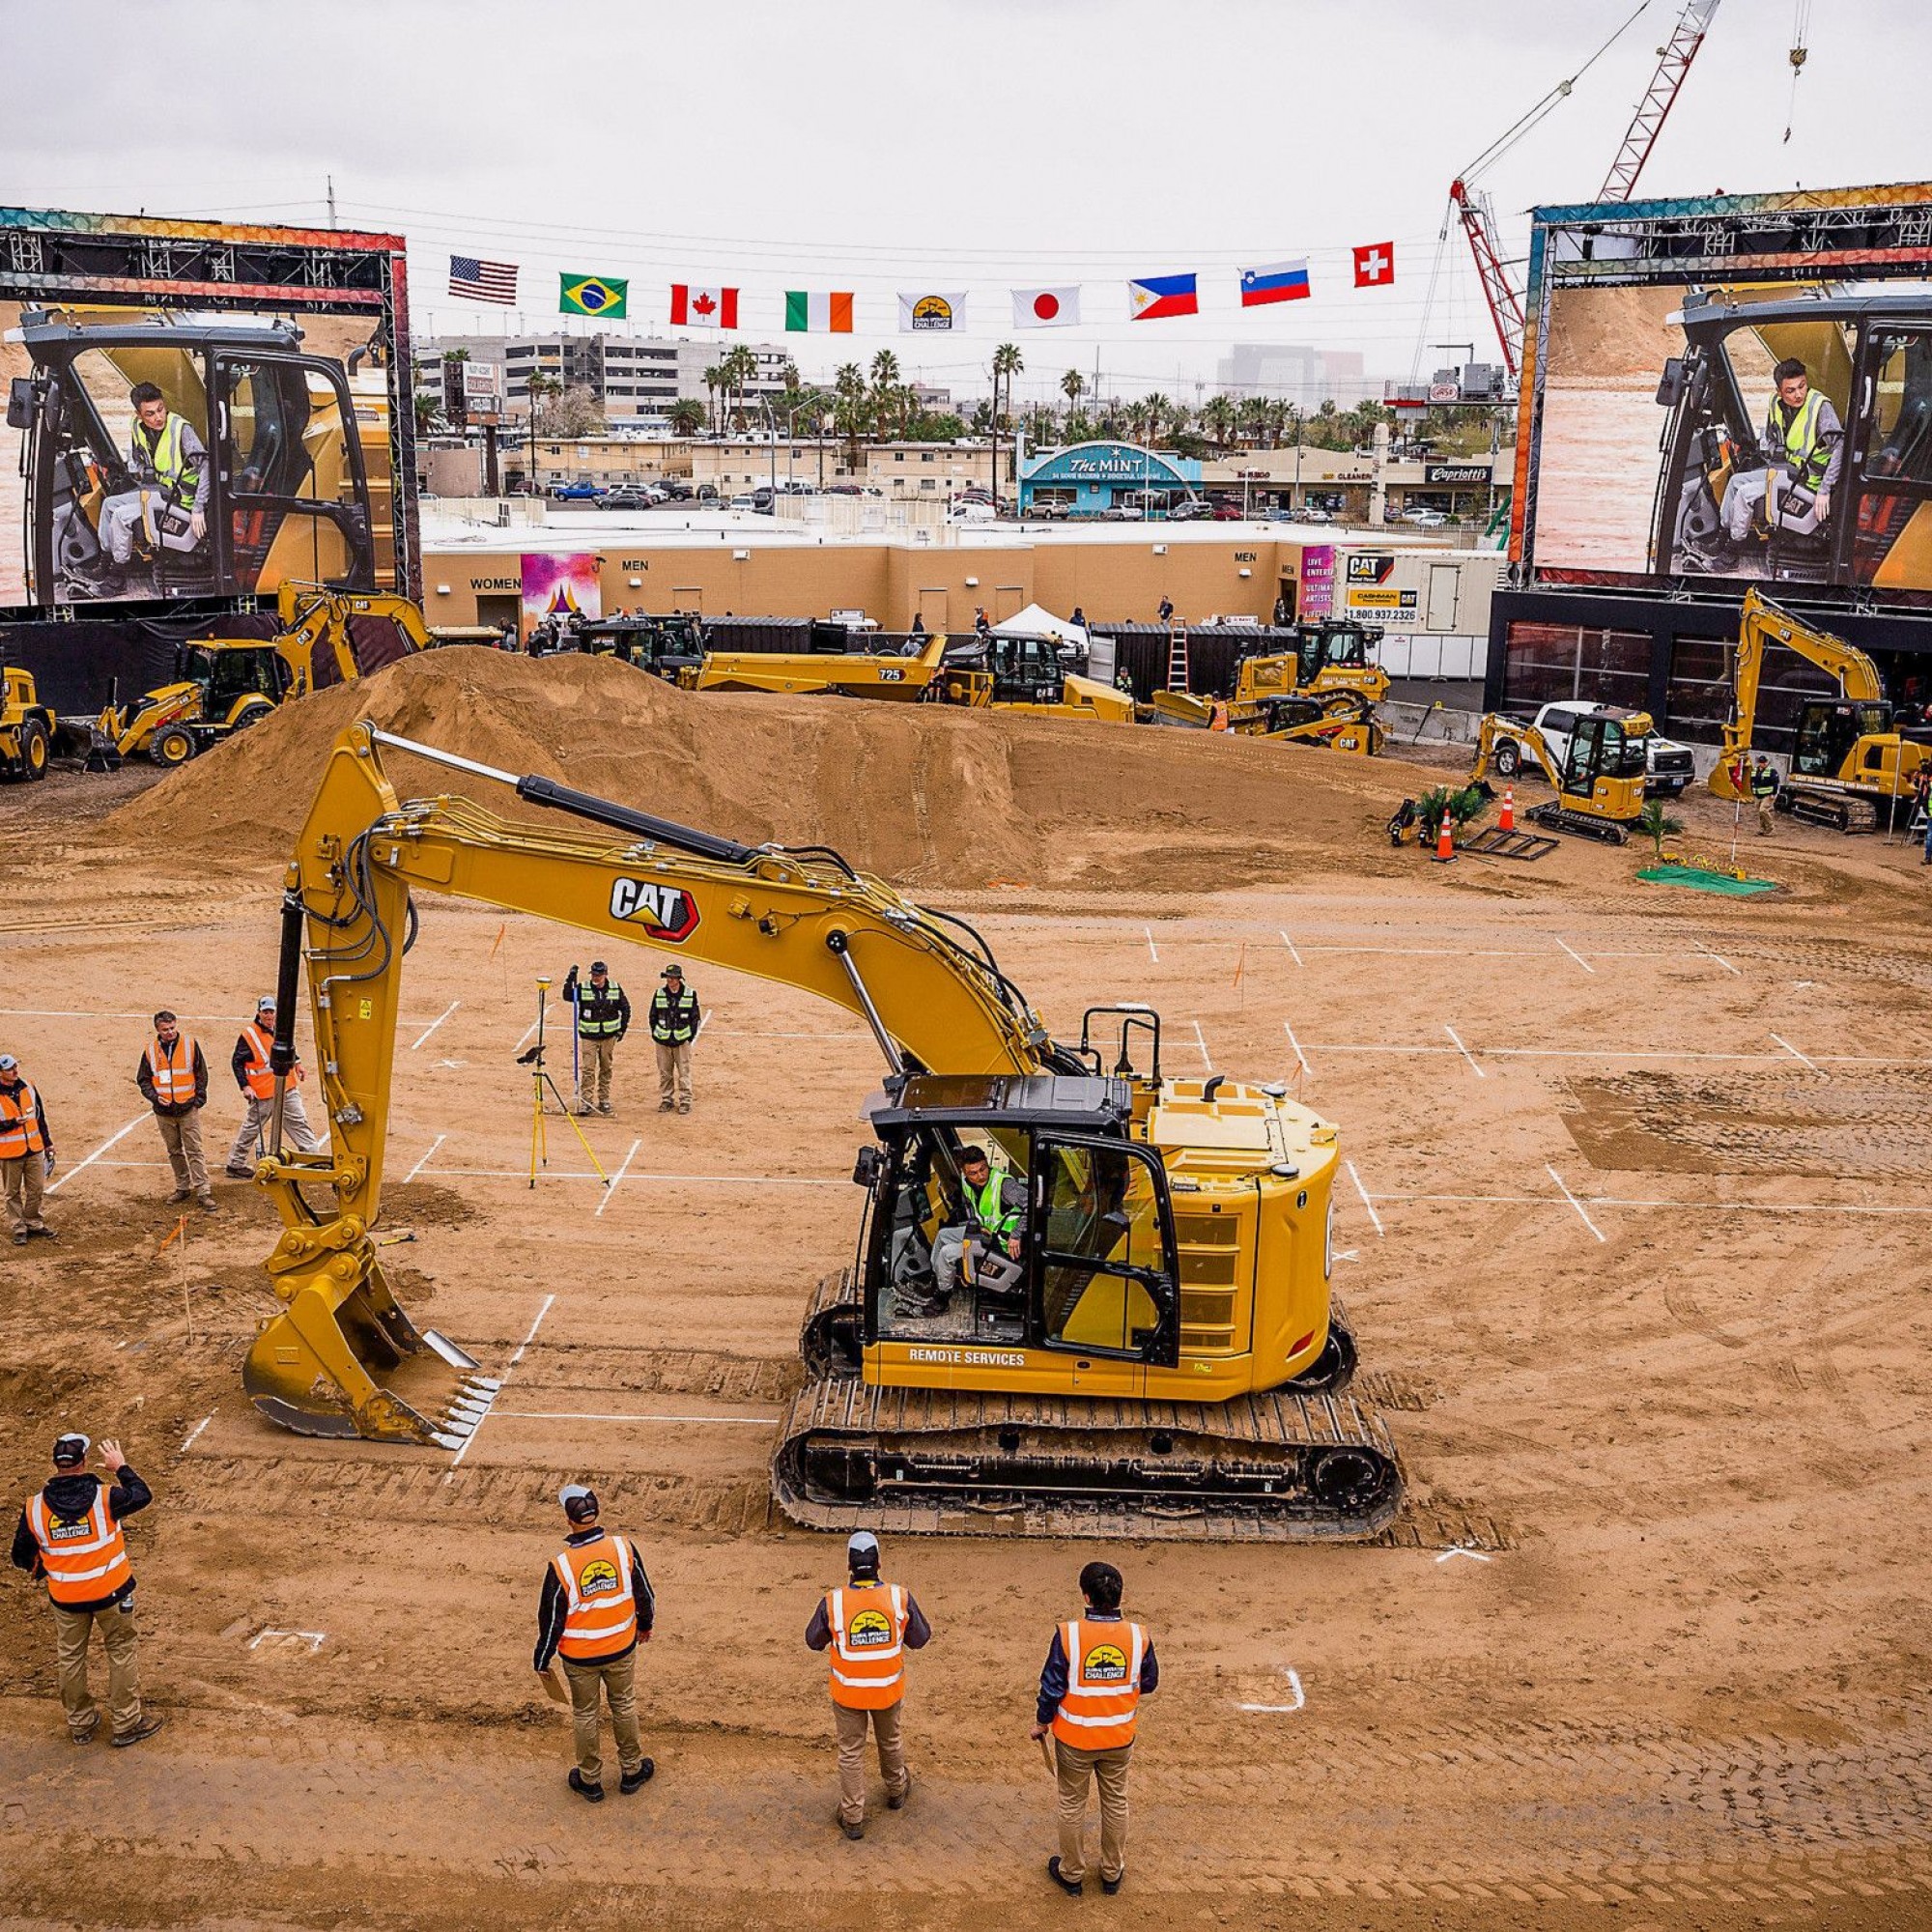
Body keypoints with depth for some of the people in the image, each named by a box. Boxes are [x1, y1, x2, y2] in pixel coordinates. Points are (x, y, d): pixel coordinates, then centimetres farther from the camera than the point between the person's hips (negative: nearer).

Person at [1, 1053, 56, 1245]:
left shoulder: (29, 1088, 4)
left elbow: (41, 1116, 12)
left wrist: (48, 1143, 13)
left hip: (34, 1150, 4)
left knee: (36, 1189, 10)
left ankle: (33, 1223, 24)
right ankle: (19, 1229, 15)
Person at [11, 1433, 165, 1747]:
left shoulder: (34, 1509, -14)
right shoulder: (104, 1499, -22)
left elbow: (22, 1558, -1)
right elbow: (142, 1495, -3)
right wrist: (121, 1468, 10)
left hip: (65, 1599, 2)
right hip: (111, 1592, -2)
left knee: (71, 1658, 21)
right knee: (121, 1653, 15)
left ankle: (80, 1724, 35)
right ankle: (127, 1723, 23)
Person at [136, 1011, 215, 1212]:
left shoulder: (190, 1044, -3)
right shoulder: (151, 1049, 1)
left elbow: (201, 1074, 2)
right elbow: (143, 1079, 9)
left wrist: (199, 1100, -4)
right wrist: (154, 1097, -8)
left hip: (188, 1109, -3)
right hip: (164, 1112, 3)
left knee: (194, 1151, -5)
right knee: (174, 1151, 12)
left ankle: (203, 1191, -5)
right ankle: (182, 1187, 24)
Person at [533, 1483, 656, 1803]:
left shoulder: (560, 1565, -24)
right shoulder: (624, 1548, -18)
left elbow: (551, 1619, -13)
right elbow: (644, 1592, -3)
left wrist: (542, 1660, 3)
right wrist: (645, 1623, 18)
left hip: (579, 1657, -2)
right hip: (621, 1648, 2)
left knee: (585, 1715, 19)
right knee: (624, 1706, 23)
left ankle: (590, 1780, 35)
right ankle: (632, 1771, 38)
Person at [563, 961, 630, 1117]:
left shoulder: (615, 988, 1)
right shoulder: (583, 988, -3)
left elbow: (625, 1008, 11)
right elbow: (567, 996, -19)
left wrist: (622, 1028, 6)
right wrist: (570, 979, -30)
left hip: (609, 1036, 2)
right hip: (588, 1037, -2)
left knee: (606, 1069, 10)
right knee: (587, 1069, -7)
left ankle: (604, 1099, 21)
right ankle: (585, 1101, -4)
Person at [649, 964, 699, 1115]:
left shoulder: (690, 995, 0)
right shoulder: (659, 994, 4)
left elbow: (695, 1018, 5)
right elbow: (653, 1016, 11)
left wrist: (691, 1036, -2)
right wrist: (655, 1034, 3)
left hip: (682, 1040, -2)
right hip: (663, 1041, 2)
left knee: (684, 1072, -1)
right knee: (664, 1073, 7)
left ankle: (685, 1100, 8)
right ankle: (666, 1100, 19)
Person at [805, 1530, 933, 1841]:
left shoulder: (832, 1602, -22)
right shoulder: (900, 1598, -20)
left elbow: (814, 1641, -4)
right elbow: (920, 1639, -4)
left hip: (848, 1692, -1)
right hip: (889, 1690, 1)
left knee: (851, 1752, 17)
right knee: (891, 1741, 28)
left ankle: (852, 1817, 27)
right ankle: (896, 1791, 51)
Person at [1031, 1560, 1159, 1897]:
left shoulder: (1068, 1635, -24)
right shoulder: (1138, 1637, -16)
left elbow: (1052, 1688, -15)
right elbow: (1149, 1684, -1)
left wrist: (1041, 1723, 2)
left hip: (1075, 1738, -2)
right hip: (1119, 1738, 2)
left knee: (1072, 1805, 19)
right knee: (1116, 1804, 22)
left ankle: (1071, 1874, 34)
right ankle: (1112, 1874, 37)